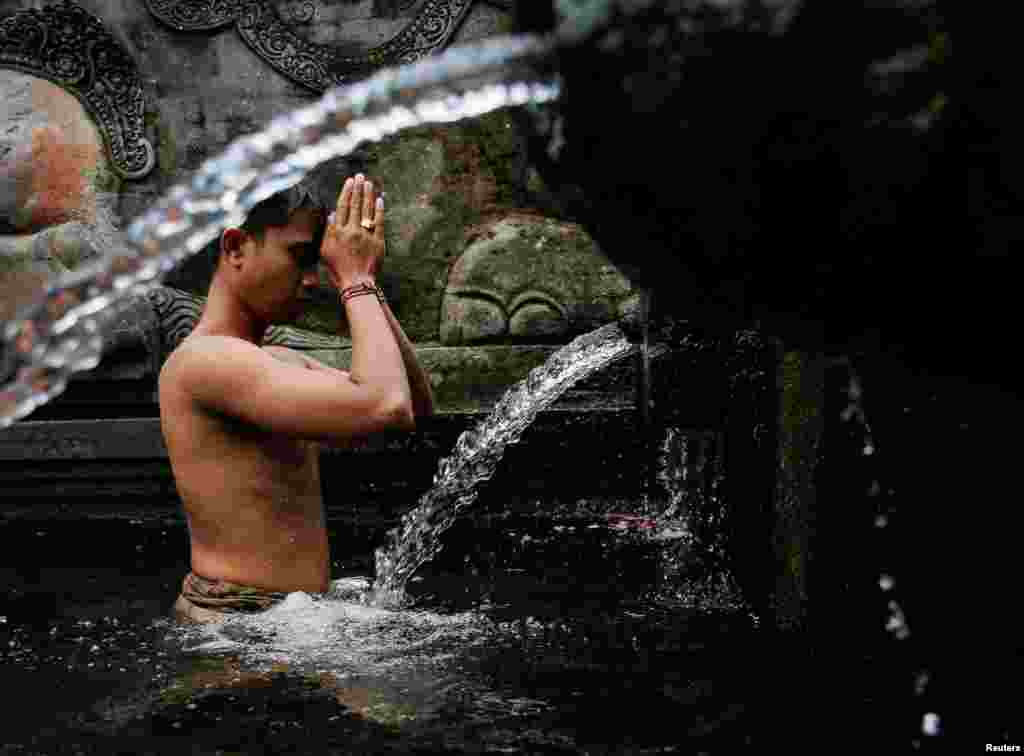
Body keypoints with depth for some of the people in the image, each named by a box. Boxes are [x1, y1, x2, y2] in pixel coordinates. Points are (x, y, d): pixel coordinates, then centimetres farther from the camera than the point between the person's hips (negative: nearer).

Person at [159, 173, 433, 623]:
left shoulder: (280, 363, 12)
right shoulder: (204, 359, -18)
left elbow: (417, 409, 10)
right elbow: (384, 407, -28)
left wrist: (365, 286, 3)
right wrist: (358, 281, -13)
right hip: (235, 615, -9)